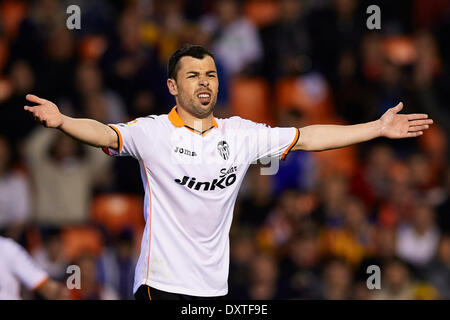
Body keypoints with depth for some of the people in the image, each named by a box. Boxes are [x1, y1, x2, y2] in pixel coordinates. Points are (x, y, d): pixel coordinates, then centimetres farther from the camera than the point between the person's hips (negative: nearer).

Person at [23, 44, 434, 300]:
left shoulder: (240, 134, 9)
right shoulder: (153, 132, -4)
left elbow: (305, 137, 13)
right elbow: (105, 133, -19)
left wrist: (379, 128, 12)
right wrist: (62, 121, -41)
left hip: (214, 286, 5)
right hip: (161, 282, -4)